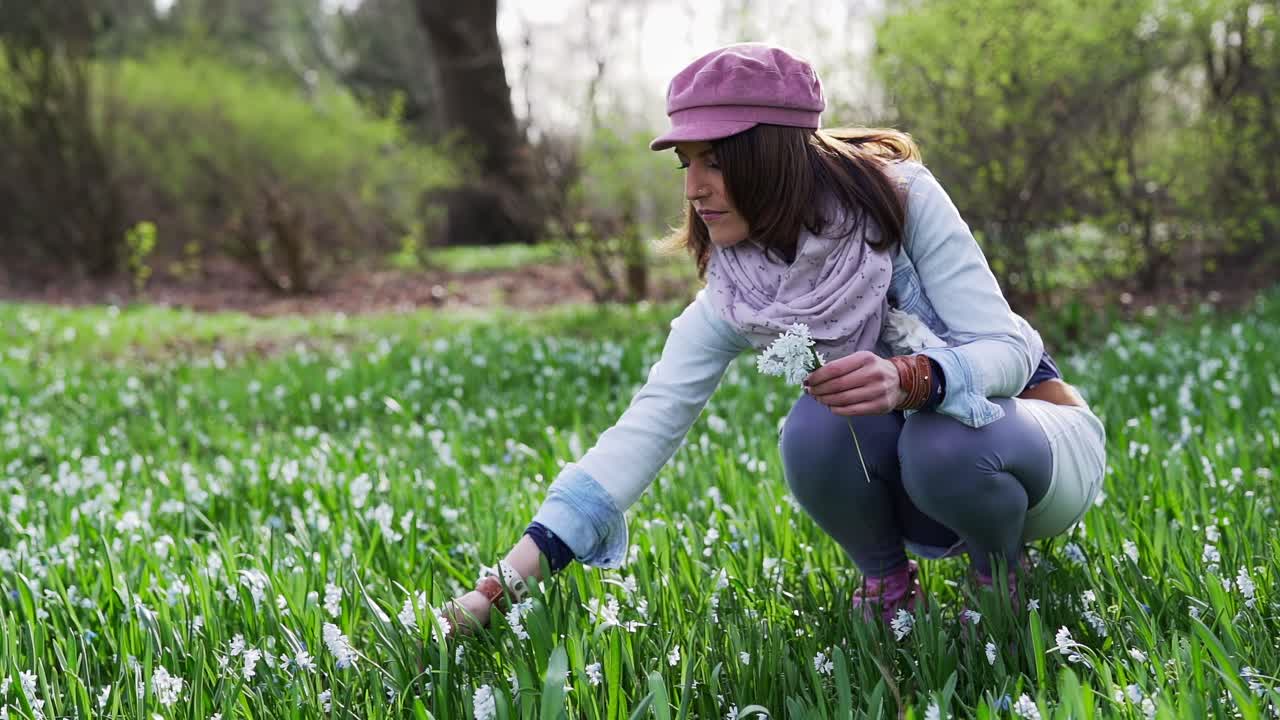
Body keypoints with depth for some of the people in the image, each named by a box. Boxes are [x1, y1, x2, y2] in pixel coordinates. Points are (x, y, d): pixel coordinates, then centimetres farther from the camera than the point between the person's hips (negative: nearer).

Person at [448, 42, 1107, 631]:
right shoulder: (732, 297, -13)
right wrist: (506, 582, -31)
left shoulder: (900, 195, -22)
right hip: (904, 466, 3)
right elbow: (644, 429, -21)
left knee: (943, 443, -36)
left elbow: (1006, 351, -24)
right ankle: (887, 583, -2)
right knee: (814, 427, -29)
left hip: (1031, 425, -2)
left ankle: (1002, 576, -4)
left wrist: (908, 379, -48)